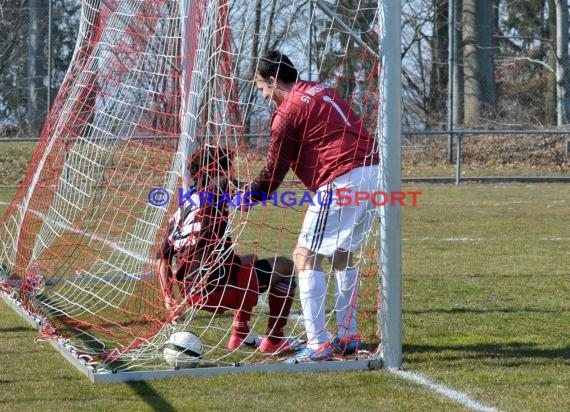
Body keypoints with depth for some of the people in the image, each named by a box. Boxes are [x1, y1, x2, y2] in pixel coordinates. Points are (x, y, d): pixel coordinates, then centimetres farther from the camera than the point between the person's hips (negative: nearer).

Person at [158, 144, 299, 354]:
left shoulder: (179, 212, 16)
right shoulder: (213, 192, -4)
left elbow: (163, 258, 15)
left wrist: (168, 299, 14)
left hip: (191, 294, 8)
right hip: (219, 289, -8)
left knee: (248, 261, 34)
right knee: (284, 266, 11)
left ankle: (240, 334, 27)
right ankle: (274, 340, 13)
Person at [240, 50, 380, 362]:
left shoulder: (287, 111, -5)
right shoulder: (323, 91, 19)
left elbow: (274, 170, 0)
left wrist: (249, 195, 17)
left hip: (342, 181, -9)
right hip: (373, 172, 9)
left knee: (306, 256, -5)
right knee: (342, 253, 21)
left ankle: (318, 345, -10)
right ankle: (347, 336, 24)